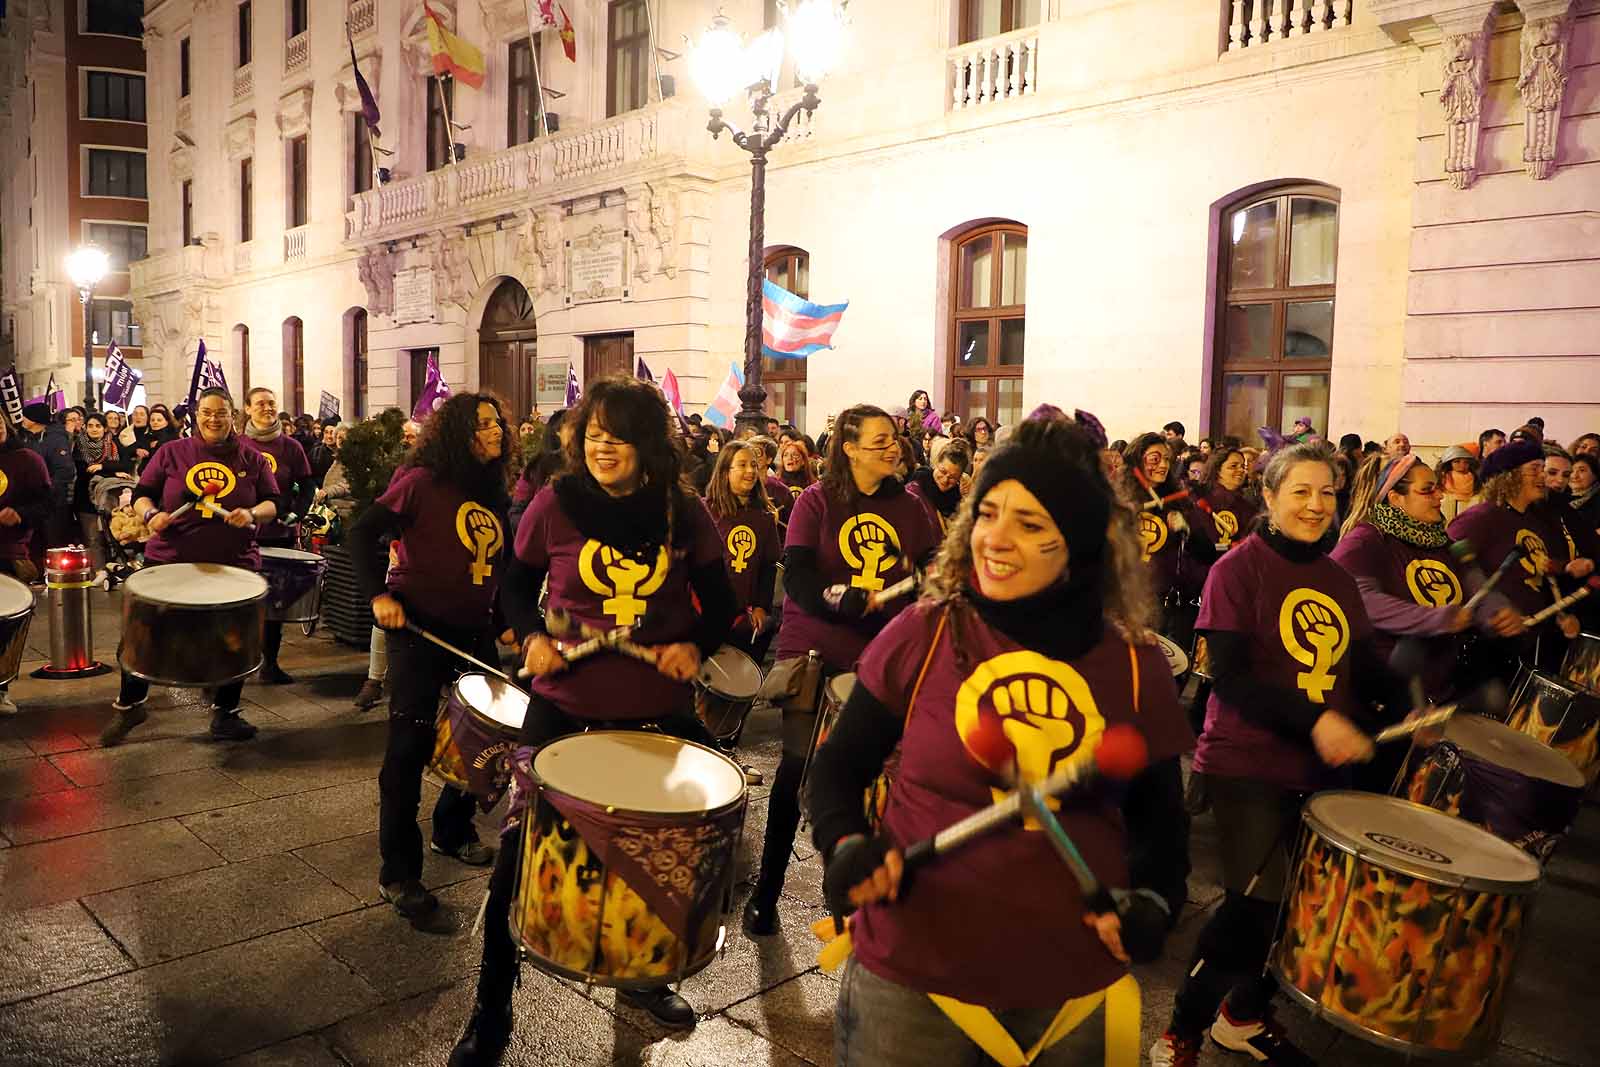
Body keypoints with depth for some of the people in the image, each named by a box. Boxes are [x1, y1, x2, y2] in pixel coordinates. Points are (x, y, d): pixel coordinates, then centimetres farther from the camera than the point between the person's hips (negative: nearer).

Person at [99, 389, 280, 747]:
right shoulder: (172, 454, 4)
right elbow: (141, 494, 6)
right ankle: (129, 704, 27)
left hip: (234, 565, 0)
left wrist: (252, 514, -15)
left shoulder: (251, 459, 6)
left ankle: (225, 712, 23)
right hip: (170, 561, 0)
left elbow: (273, 503, 5)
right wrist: (151, 514, -14)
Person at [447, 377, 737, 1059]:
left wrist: (694, 645, -14)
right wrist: (532, 636, -12)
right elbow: (516, 587, 6)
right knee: (520, 855, 0)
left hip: (659, 710, 2)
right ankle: (491, 1010, 23)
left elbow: (719, 604, 5)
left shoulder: (684, 514, -4)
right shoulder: (556, 504, -7)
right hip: (565, 707, -1)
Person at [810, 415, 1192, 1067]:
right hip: (912, 970, -1)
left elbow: (1158, 813, 10)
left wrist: (1152, 901, -7)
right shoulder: (922, 635, -9)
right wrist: (846, 845, -17)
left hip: (1074, 977, 2)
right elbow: (838, 766, 1)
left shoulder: (1134, 665, -3)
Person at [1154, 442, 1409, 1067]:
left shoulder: (1336, 580, 11)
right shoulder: (1239, 568, -10)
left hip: (1322, 765, 7)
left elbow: (1361, 664, 14)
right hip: (1249, 763, -6)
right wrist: (1313, 718, -27)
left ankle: (1245, 1014, 32)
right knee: (1255, 899, -9)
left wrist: (1407, 705, -5)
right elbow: (1229, 675, -17)